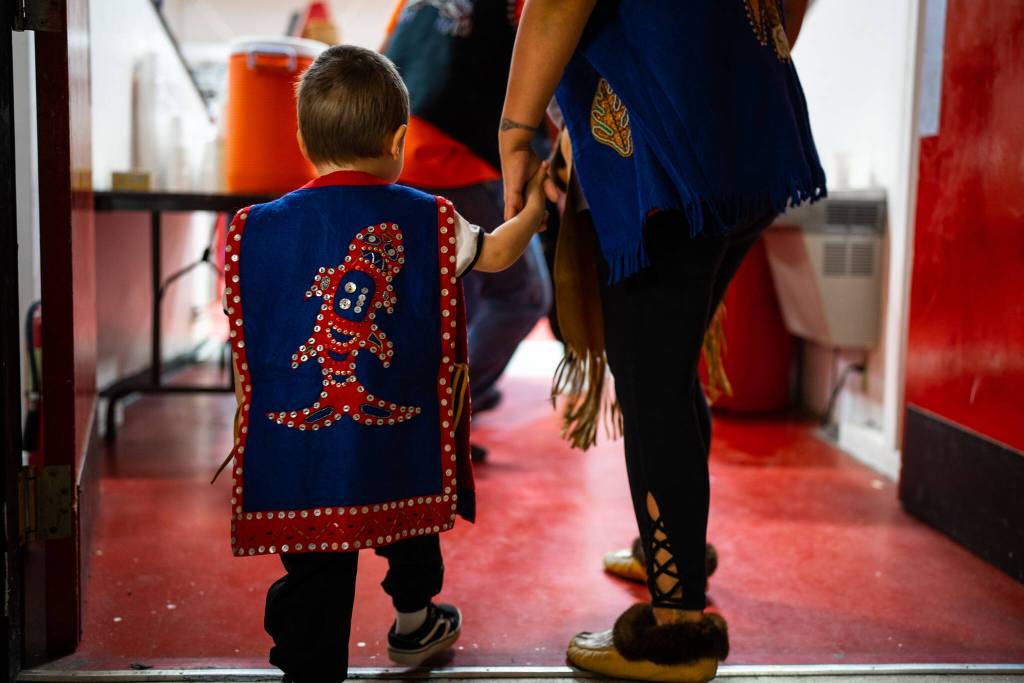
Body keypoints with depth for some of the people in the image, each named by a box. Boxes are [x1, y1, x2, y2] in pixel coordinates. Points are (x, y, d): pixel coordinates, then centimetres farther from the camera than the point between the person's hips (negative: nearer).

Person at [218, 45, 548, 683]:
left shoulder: (256, 228, -2)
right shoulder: (429, 220, -1)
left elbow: (243, 341, 5)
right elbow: (495, 253, 16)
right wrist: (534, 209, 34)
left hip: (299, 454, -1)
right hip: (399, 437, 2)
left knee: (315, 577, 5)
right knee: (413, 521, 29)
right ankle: (414, 623, 53)